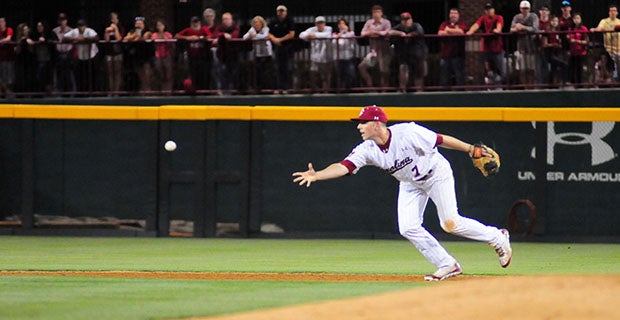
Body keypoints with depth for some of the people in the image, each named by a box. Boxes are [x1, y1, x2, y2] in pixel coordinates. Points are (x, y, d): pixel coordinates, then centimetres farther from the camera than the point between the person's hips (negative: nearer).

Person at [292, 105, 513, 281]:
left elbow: (441, 140, -23)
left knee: (451, 224, -11)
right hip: (410, 184, 6)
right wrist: (316, 176, -46)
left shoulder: (408, 134, -32)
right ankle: (447, 266, 7)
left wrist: (470, 150, -18)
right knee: (408, 228, -8)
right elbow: (344, 166, -29)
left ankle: (497, 238, 13)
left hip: (436, 174, -6)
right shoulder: (367, 150, -19)